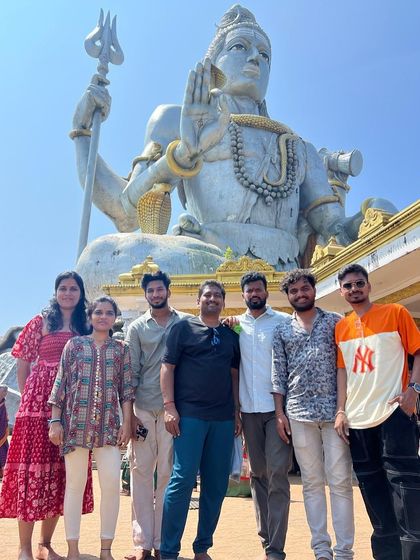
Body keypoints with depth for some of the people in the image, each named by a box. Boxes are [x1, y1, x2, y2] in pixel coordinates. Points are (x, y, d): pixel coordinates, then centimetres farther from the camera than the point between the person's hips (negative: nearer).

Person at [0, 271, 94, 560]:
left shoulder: (85, 328, 13)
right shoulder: (41, 322, 5)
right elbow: (23, 363, 6)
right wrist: (28, 396, 4)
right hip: (40, 402, -3)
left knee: (62, 472, 6)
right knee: (33, 466, -3)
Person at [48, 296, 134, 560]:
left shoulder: (122, 348, 9)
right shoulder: (75, 344, 7)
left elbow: (126, 388, 8)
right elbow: (61, 384, 5)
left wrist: (127, 422, 0)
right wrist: (55, 421, -1)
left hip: (109, 424, 1)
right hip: (76, 421, 0)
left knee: (112, 484, -5)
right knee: (75, 484, 4)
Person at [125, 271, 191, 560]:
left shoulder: (186, 321, 6)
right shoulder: (137, 327, 8)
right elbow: (131, 371, 5)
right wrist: (129, 413, 1)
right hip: (143, 408, 1)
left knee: (167, 473, 3)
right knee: (141, 471, 3)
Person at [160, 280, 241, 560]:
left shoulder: (231, 335, 15)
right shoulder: (183, 328, 3)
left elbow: (234, 376, 17)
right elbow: (167, 367, -2)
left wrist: (237, 412, 11)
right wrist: (169, 407, -10)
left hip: (223, 419, 5)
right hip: (189, 415, -4)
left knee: (217, 485, 8)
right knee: (182, 480, -6)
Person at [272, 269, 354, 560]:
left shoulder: (335, 321, 7)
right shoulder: (282, 331, 11)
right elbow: (279, 373, 9)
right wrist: (279, 413, 2)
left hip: (334, 410, -1)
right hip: (299, 413, 2)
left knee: (340, 481, 1)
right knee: (312, 482, 8)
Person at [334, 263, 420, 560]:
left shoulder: (395, 313, 0)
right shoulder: (340, 328, 11)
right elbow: (342, 370, 12)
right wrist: (341, 410, 4)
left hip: (394, 413, -5)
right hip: (357, 419, 5)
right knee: (373, 488, 12)